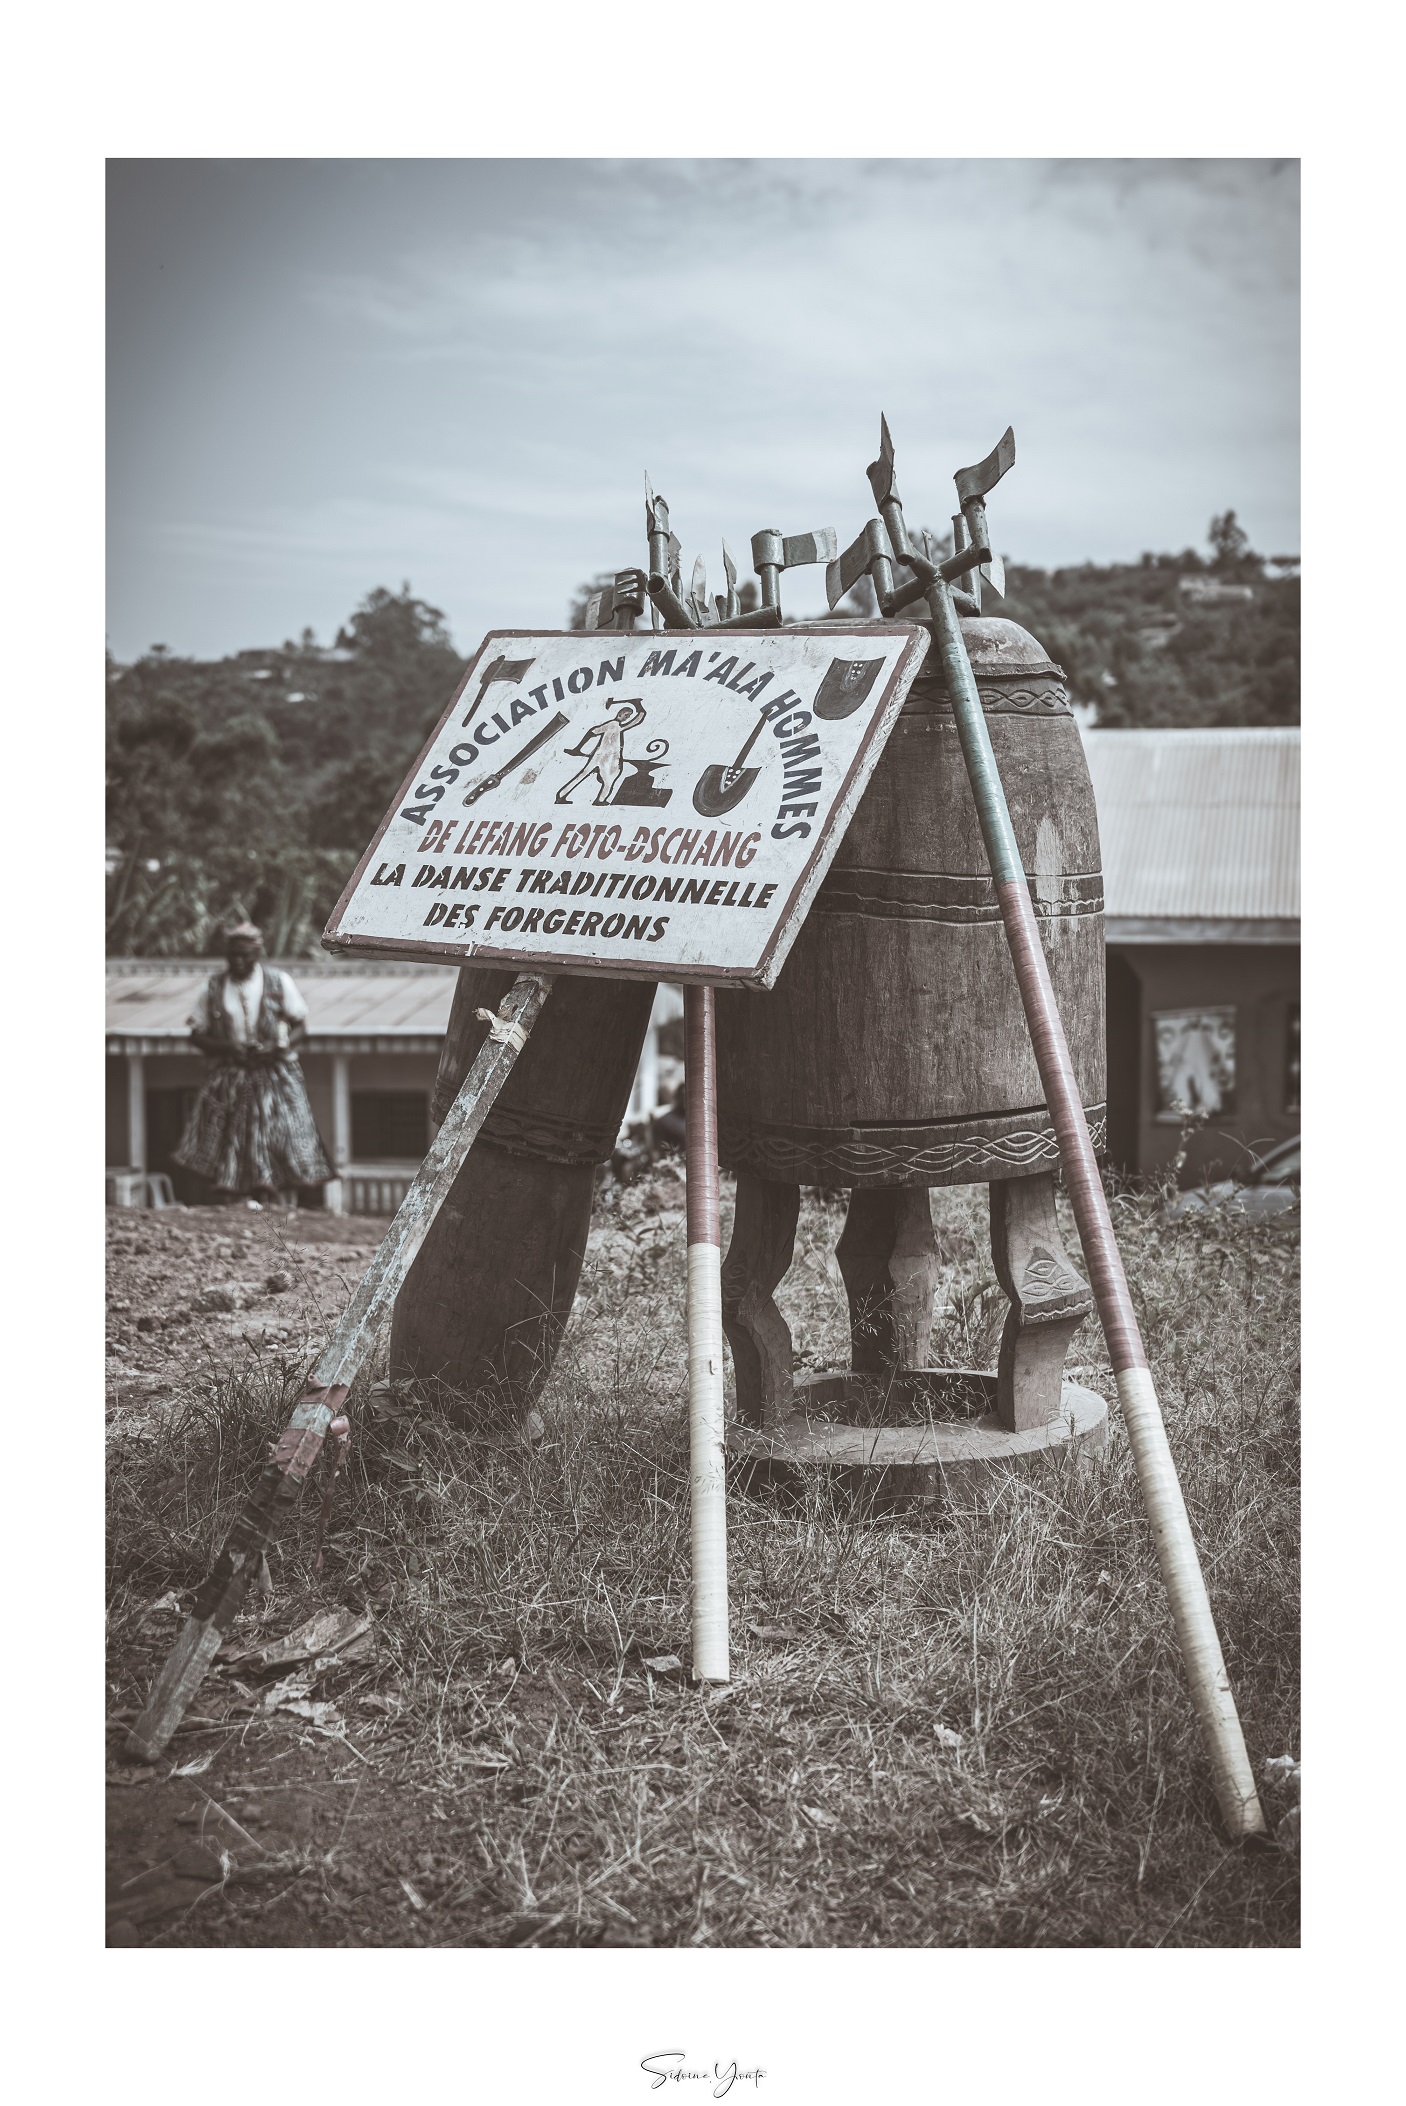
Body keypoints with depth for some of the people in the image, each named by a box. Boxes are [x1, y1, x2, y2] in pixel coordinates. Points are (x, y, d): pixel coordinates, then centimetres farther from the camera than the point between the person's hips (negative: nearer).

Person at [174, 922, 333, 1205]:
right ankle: (226, 1202, -3)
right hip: (230, 1074, 1)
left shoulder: (279, 982, 1)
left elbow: (299, 1024, 4)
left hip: (274, 1073, -1)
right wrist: (225, 1047, -12)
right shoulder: (213, 987, 4)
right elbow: (197, 1032, 7)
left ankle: (262, 1197, 0)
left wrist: (278, 1048, -15)